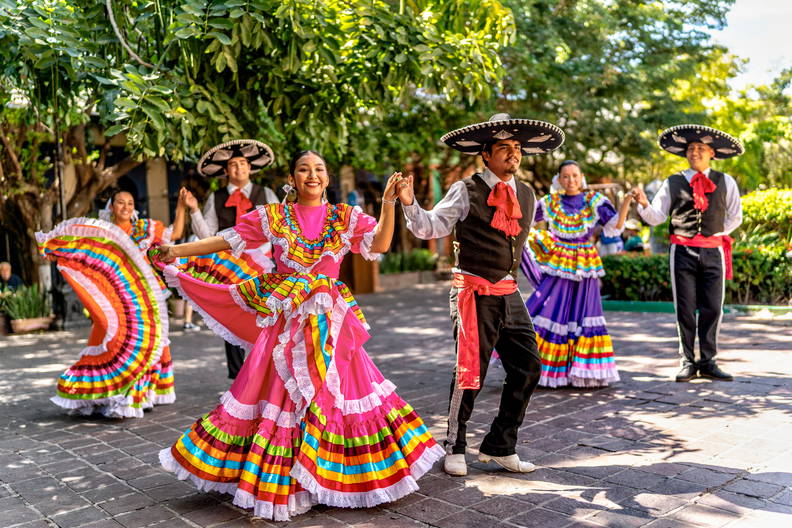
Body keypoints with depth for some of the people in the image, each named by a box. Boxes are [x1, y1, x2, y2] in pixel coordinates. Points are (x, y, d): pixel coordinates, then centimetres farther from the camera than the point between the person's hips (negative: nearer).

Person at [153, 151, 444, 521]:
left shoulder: (346, 218, 4)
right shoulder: (273, 217, 4)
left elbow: (380, 244, -8)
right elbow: (227, 240, 6)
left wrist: (388, 204, -19)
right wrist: (177, 250, 6)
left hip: (329, 321, 1)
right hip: (284, 320, 0)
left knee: (334, 391, 2)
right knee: (277, 392, 3)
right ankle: (274, 481, 19)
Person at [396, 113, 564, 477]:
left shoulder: (527, 195, 11)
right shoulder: (465, 192, -8)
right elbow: (429, 227, -12)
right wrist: (409, 202, -27)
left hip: (509, 294, 7)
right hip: (475, 295, -6)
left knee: (527, 369, 6)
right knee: (469, 373, -1)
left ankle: (499, 447, 21)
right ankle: (455, 449, 19)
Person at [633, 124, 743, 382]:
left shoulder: (726, 182, 9)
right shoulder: (672, 183, 5)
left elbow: (735, 217, 18)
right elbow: (656, 217, 1)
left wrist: (715, 234, 8)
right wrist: (643, 203, -17)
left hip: (713, 252, 1)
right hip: (682, 252, -1)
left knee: (712, 308, 3)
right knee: (685, 310, 2)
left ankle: (708, 362, 14)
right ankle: (688, 362, 10)